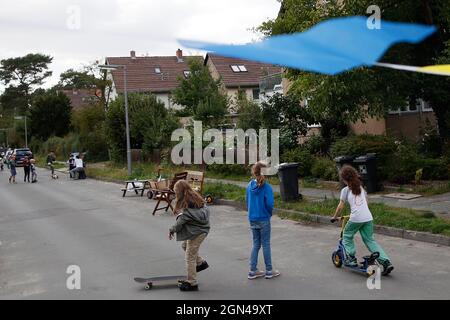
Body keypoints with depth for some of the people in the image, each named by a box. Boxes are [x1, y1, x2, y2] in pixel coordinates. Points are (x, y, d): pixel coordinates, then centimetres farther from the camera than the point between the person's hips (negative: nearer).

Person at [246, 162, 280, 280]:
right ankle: (269, 271, 17)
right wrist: (269, 213, 3)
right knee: (266, 244, 6)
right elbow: (269, 204, -17)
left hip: (252, 219, 5)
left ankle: (252, 271, 17)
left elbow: (247, 201, 5)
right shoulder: (266, 187, -16)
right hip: (263, 219, -5)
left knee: (256, 244, 15)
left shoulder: (250, 185, -1)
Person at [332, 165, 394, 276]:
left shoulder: (345, 190, 3)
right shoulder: (361, 188, 19)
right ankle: (386, 262, -2)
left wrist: (335, 217, 16)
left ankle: (351, 258, 8)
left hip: (356, 218, -5)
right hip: (368, 217, 5)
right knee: (370, 240, 10)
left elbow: (340, 206, 4)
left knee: (347, 236, 19)